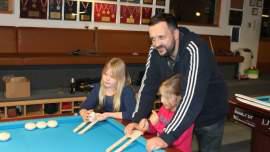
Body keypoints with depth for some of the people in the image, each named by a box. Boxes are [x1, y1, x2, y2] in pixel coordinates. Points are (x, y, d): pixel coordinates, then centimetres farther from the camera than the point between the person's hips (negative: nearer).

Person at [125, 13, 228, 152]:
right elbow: (148, 86, -9)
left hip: (209, 113, -5)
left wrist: (167, 137, -47)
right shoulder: (156, 51, -14)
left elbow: (192, 97, -43)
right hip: (180, 112, 5)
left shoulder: (194, 50, -35)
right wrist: (137, 119, -21)